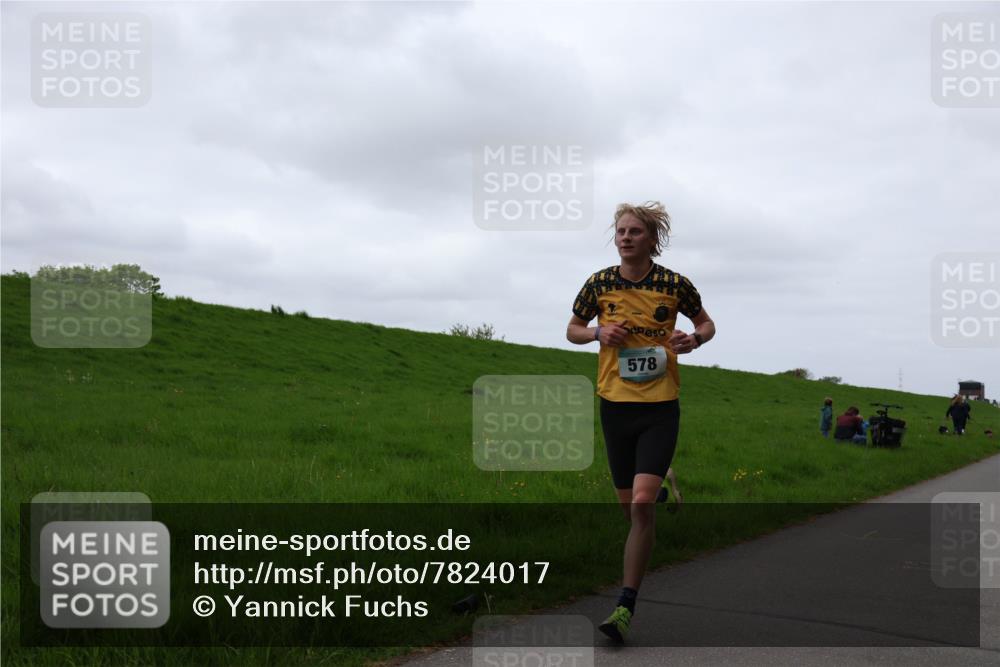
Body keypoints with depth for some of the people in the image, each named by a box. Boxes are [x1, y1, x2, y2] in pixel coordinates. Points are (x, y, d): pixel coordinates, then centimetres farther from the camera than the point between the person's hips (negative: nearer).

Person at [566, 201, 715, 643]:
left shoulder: (675, 285, -4)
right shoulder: (600, 283, 0)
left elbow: (706, 324, 13)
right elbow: (572, 330, 14)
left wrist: (694, 340, -10)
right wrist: (599, 333, -9)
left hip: (660, 408, -3)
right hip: (615, 406, 3)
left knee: (642, 504, -15)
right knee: (626, 504, 13)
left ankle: (626, 606, -7)